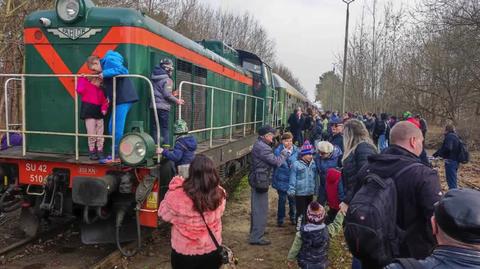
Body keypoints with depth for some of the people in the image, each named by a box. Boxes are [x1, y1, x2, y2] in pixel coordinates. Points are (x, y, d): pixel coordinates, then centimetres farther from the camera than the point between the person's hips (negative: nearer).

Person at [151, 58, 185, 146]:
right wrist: (177, 101, -3)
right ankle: (166, 145, -2)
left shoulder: (154, 79, 14)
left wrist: (172, 94, 20)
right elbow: (167, 95, -16)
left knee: (155, 127, 7)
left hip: (154, 105, 6)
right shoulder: (167, 80, -10)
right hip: (163, 106, -6)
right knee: (164, 127, -1)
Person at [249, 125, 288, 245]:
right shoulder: (263, 148, -23)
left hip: (257, 181, 11)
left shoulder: (259, 145, 11)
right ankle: (257, 237, 7)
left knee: (257, 208, 22)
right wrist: (285, 153, -6)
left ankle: (255, 231, 38)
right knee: (261, 210, -1)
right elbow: (276, 162, -21)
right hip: (261, 182, -11)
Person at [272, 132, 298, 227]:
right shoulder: (278, 151, -12)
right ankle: (280, 219, 24)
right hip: (282, 180, -3)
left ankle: (293, 217, 35)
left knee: (293, 199, 14)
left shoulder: (296, 150, -3)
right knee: (282, 200, 7)